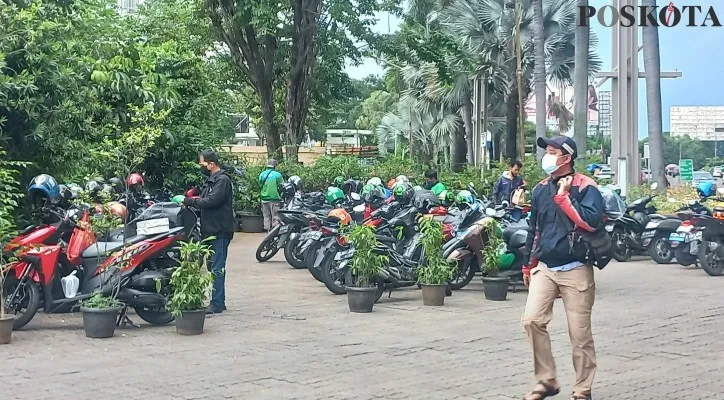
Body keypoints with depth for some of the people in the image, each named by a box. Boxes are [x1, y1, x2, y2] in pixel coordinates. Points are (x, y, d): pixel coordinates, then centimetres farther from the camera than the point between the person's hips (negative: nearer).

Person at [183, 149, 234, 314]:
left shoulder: (222, 180, -12)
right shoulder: (210, 180, 20)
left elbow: (212, 200, -22)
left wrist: (191, 201, -15)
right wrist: (191, 201, 1)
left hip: (219, 231, -10)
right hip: (211, 230, 10)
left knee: (217, 268, -9)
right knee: (214, 267, 13)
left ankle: (217, 303, -8)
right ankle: (219, 302, 20)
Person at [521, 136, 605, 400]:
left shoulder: (585, 187, -6)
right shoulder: (541, 189, 12)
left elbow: (591, 222, -23)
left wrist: (564, 196, -18)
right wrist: (528, 265, 24)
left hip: (575, 270, -5)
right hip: (545, 269, 5)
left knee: (579, 334, -1)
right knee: (532, 320, -10)